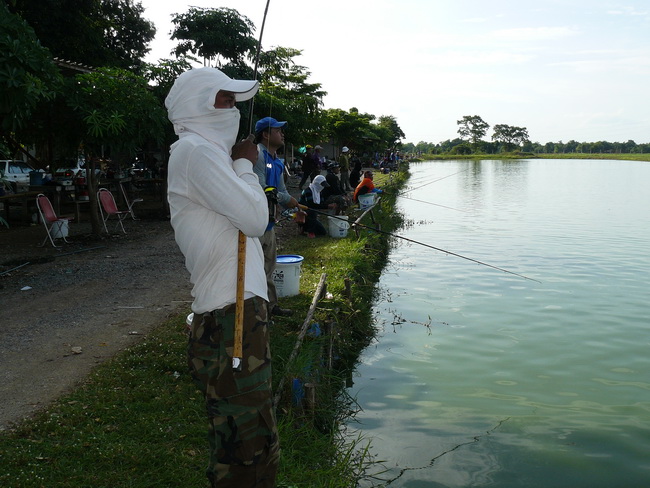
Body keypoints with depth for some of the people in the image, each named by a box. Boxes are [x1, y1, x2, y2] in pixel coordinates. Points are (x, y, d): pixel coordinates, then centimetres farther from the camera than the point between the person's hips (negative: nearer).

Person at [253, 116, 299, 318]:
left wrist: (295, 209, 5)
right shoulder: (257, 154, -15)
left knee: (269, 263, 19)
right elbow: (260, 188, -22)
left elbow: (281, 190, 20)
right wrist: (285, 199, -13)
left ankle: (270, 305, 31)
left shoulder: (277, 161, 16)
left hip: (268, 220, 10)